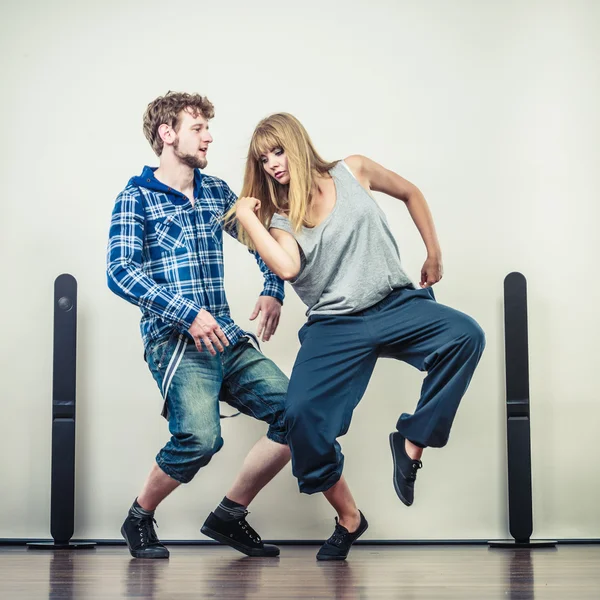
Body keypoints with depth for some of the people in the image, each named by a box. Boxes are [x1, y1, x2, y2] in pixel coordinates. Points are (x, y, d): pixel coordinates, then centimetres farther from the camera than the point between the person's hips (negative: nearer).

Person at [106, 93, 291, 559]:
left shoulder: (217, 192, 16)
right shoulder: (136, 198, 0)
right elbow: (120, 272, -12)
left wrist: (273, 292, 11)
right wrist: (187, 314, -20)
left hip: (228, 339, 7)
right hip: (175, 341, -6)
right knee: (200, 437, -28)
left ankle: (229, 515, 11)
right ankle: (140, 518, 1)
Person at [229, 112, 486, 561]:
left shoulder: (352, 174, 5)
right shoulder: (280, 219, 4)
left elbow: (410, 193, 20)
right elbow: (287, 268, -18)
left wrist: (434, 253, 17)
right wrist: (247, 218, -12)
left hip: (396, 305, 0)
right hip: (336, 326, 0)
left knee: (466, 335, -29)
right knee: (301, 416, -20)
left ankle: (413, 441, -11)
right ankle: (348, 518, 2)